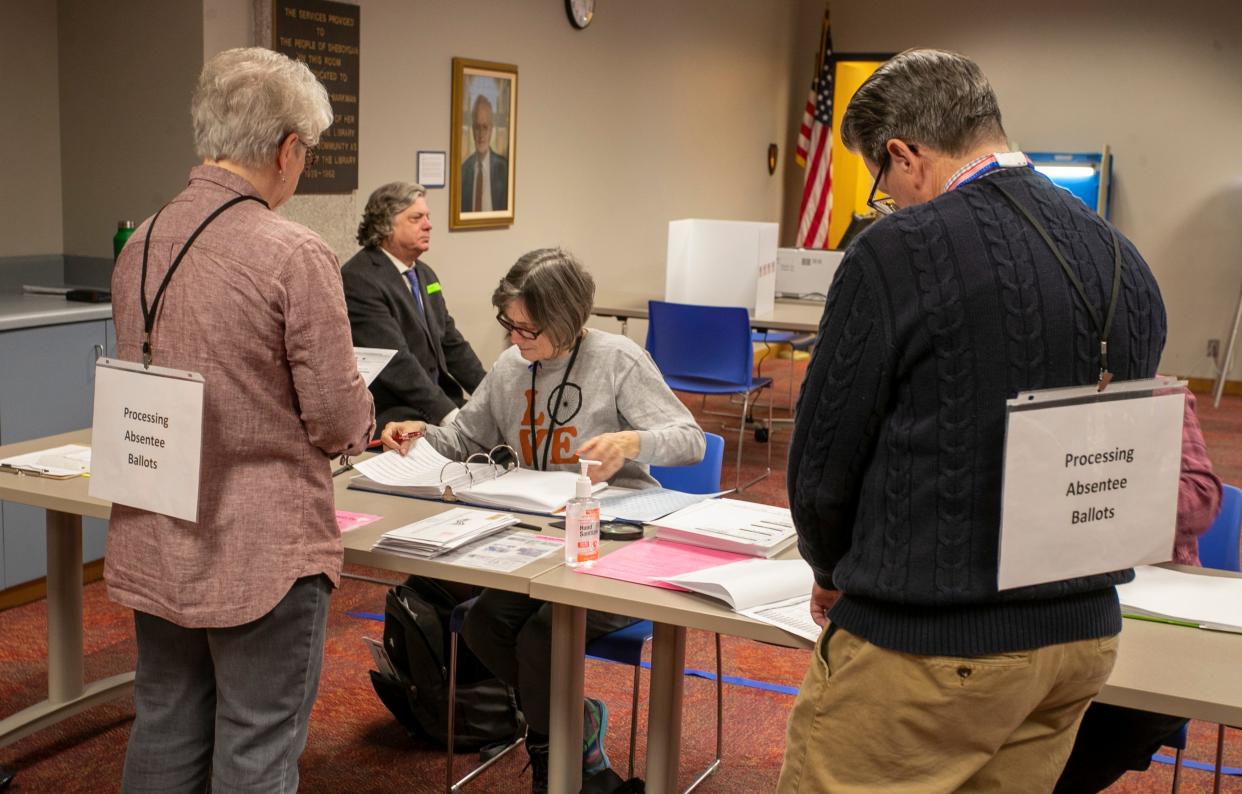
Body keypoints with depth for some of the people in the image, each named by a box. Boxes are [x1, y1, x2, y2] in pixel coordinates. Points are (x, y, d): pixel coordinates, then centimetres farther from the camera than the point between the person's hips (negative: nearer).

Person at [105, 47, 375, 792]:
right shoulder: (294, 254, -18)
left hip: (156, 544, 7)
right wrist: (361, 415, 6)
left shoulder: (141, 245, 3)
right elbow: (337, 419, -15)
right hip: (262, 550, -7)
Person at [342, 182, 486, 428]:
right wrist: (447, 414, -25)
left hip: (438, 403, 9)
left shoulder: (424, 274, 17)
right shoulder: (359, 280, -13)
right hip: (389, 415, -9)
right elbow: (395, 361, -21)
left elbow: (452, 343, 18)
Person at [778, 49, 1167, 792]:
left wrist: (834, 572, 10)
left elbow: (824, 459, -9)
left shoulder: (899, 251, -15)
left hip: (927, 645, -7)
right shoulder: (1127, 264, 5)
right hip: (1082, 636, 7)